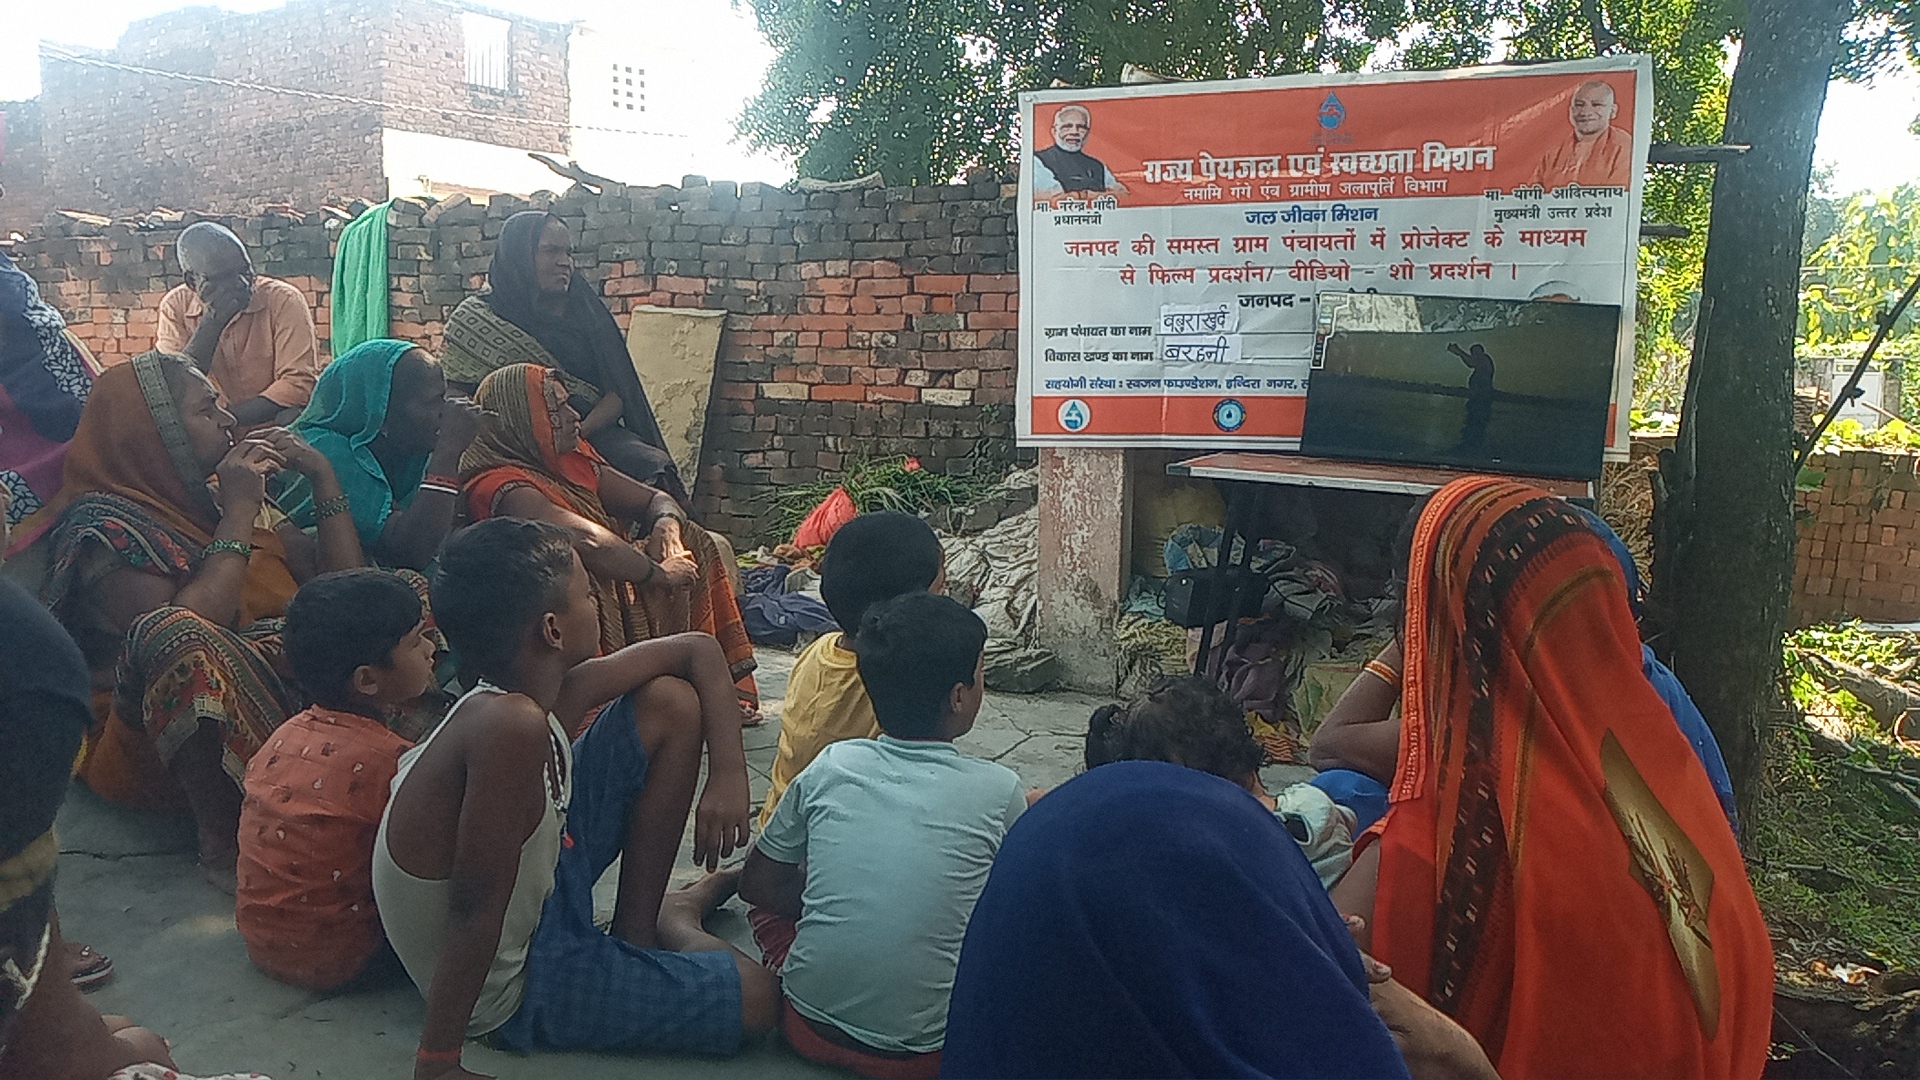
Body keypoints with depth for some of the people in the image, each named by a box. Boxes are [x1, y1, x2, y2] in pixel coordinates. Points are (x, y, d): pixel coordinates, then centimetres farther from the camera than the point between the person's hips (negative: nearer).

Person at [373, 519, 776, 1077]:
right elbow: (476, 912, -32)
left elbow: (698, 650, 1)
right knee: (762, 994, -12)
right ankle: (670, 927, 23)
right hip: (511, 988, -8)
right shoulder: (514, 725, -36)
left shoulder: (552, 690, -11)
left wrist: (729, 773, -9)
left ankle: (639, 922, 20)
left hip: (539, 881, 8)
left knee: (671, 702, 4)